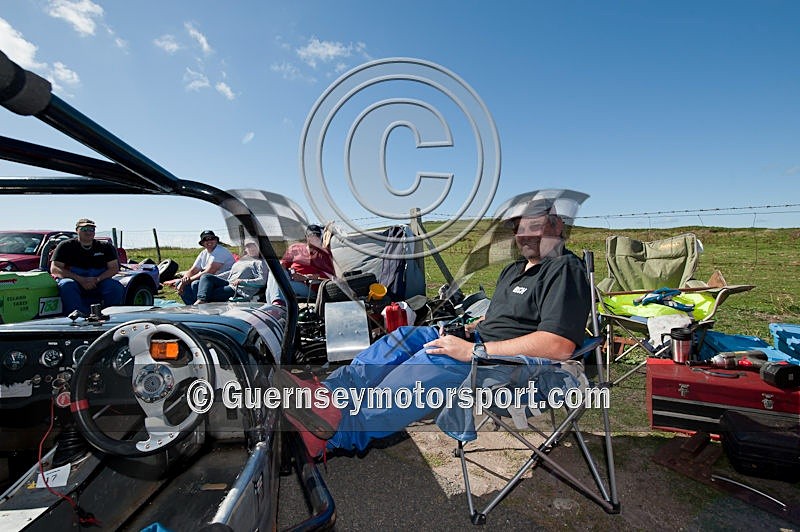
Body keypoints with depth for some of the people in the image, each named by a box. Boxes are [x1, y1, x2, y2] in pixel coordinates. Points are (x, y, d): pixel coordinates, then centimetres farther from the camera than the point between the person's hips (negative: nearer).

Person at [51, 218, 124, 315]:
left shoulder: (106, 247, 10)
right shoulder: (66, 246, 6)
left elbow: (114, 268, 3)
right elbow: (54, 269, -3)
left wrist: (97, 279, -17)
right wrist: (81, 280, -18)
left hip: (98, 285, 1)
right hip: (75, 282, -1)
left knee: (117, 287, -27)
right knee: (66, 285, -34)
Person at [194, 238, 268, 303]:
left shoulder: (260, 262, 2)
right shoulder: (242, 259, 28)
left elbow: (262, 281, -12)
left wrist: (242, 281, -22)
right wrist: (214, 277, 20)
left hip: (240, 289, -8)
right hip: (228, 283, 8)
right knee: (206, 276, -11)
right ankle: (202, 299, -32)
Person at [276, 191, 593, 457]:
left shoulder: (565, 270, -10)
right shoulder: (515, 269, 21)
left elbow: (560, 346, -23)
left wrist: (474, 350, -25)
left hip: (524, 364, -9)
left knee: (437, 360, -34)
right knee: (407, 335, -6)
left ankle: (342, 432, -36)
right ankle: (327, 394, -17)